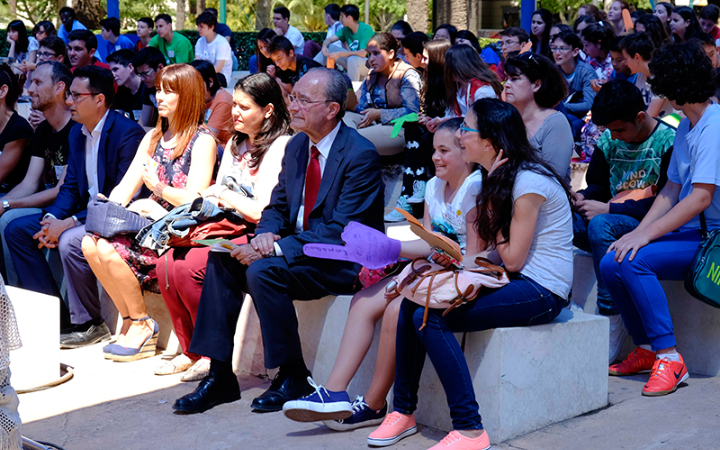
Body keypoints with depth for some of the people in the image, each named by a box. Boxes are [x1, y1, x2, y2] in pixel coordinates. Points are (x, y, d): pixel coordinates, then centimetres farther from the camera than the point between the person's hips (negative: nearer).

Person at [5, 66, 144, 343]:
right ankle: (55, 316, 1)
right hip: (86, 212, 9)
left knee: (70, 241, -34)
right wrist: (53, 218, -10)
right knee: (16, 229, 0)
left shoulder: (128, 133, -18)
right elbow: (70, 187, 13)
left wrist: (69, 223, -25)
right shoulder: (77, 133, 11)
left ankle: (91, 323, -13)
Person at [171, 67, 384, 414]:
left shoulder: (360, 155, -17)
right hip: (298, 249, 8)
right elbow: (277, 206, 15)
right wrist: (266, 234, -10)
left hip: (344, 260, -8)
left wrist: (277, 249, -26)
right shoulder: (297, 145, 9)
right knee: (222, 258, -9)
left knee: (263, 271, -29)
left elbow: (340, 231, -22)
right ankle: (220, 375, -6)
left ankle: (293, 377, -12)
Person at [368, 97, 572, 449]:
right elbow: (494, 255, 12)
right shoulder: (499, 179, 13)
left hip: (540, 292, -9)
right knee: (412, 304, -5)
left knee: (431, 318, -22)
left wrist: (493, 200, -10)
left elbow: (513, 259, -16)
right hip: (513, 283, 9)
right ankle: (403, 411, 2)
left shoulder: (528, 182, -17)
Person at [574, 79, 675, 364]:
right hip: (613, 225, 6)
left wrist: (608, 209, -18)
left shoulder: (668, 141, -9)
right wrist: (581, 197, -7)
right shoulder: (608, 141, 11)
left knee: (601, 225, -36)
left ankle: (612, 320, -30)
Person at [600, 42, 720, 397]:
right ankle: (646, 348, 6)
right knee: (611, 263, -6)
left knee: (634, 260, -27)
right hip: (690, 233, 9)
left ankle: (669, 357, -19)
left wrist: (647, 235, -23)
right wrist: (638, 231, 2)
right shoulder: (685, 128, 14)